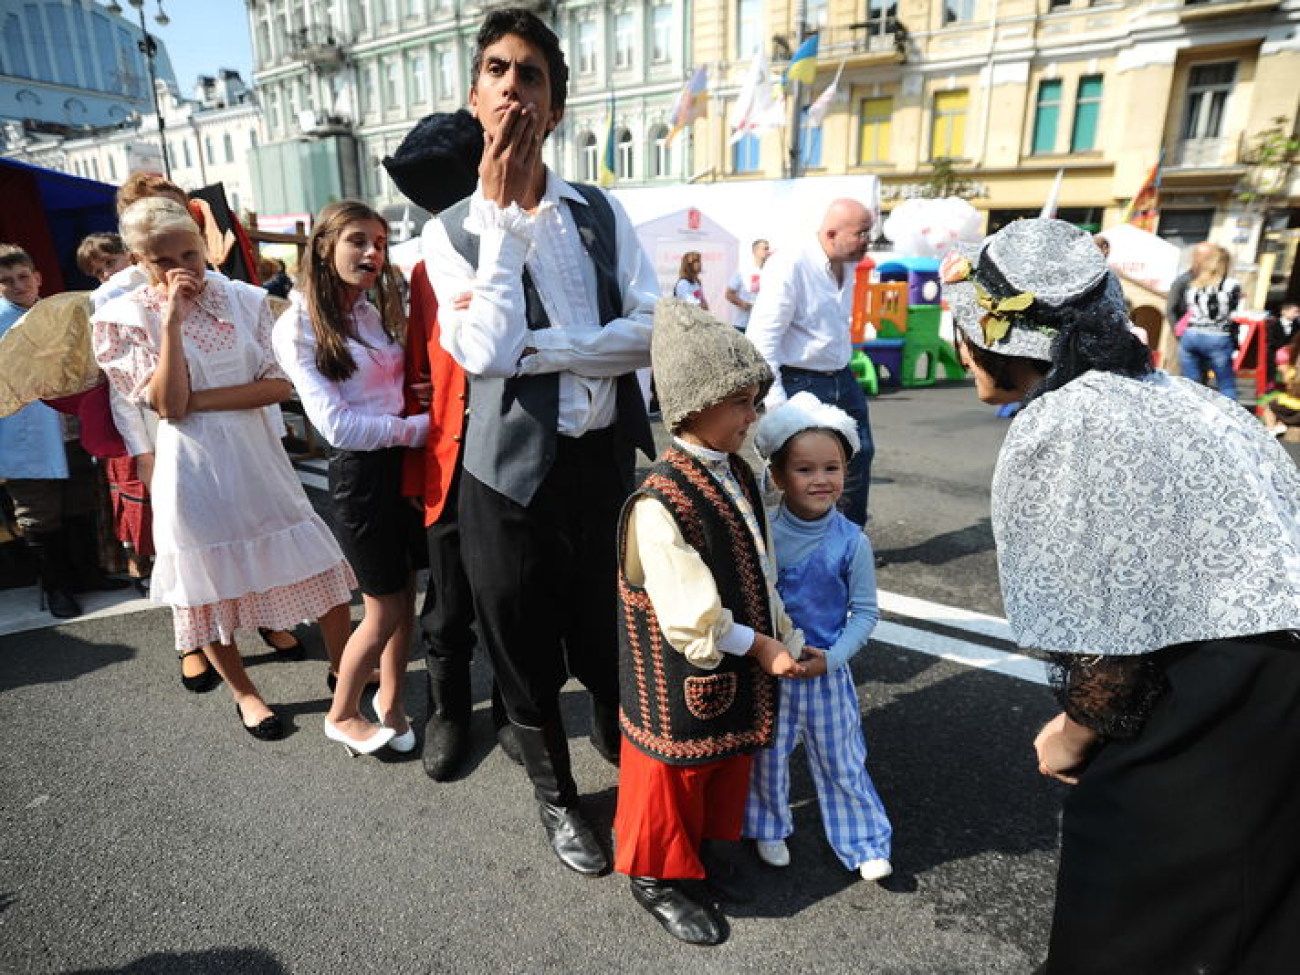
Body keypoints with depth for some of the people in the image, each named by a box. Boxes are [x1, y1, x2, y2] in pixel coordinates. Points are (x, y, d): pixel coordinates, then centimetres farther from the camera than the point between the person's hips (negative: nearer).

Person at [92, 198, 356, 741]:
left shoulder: (245, 300, 0)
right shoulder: (125, 319, -4)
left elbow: (278, 386, -7)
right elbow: (168, 405, -15)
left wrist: (199, 401, -14)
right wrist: (172, 319, -19)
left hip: (258, 458, 2)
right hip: (192, 468, -1)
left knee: (318, 565, 5)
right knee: (208, 583, 11)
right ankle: (243, 692, 34)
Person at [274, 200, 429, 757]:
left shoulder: (375, 312, 10)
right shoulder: (297, 328, -10)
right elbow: (336, 425, -17)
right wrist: (420, 428, -17)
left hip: (406, 461, 6)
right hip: (360, 472, -6)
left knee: (406, 596, 14)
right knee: (385, 612, 5)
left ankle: (389, 700, 36)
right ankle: (341, 716, 30)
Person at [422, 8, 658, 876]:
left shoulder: (602, 212, 6)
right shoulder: (454, 230, -1)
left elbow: (656, 330, -8)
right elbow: (486, 352, -18)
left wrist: (533, 350, -16)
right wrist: (503, 214, -15)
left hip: (609, 460, 2)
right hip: (515, 471, -1)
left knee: (613, 640, 16)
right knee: (527, 654, 14)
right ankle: (557, 798, 41)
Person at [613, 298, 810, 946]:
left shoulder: (737, 475, 0)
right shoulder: (659, 502, -28)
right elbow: (690, 616, -26)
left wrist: (784, 637, 4)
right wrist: (760, 647, -17)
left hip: (736, 671, 8)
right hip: (681, 678, -8)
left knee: (727, 764, 26)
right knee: (673, 776, 14)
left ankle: (705, 849, 50)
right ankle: (656, 876, 38)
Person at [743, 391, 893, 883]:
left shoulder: (852, 541, -12)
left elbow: (865, 611, -5)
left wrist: (831, 657, -14)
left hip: (828, 671, 0)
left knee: (842, 759, 16)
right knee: (767, 754, 17)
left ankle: (864, 842, 36)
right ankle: (769, 829, 42)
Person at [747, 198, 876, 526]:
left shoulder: (847, 266, 7)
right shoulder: (789, 265, -18)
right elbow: (762, 336, -21)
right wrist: (776, 400, -24)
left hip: (842, 379, 9)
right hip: (799, 382, -9)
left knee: (860, 456, 16)